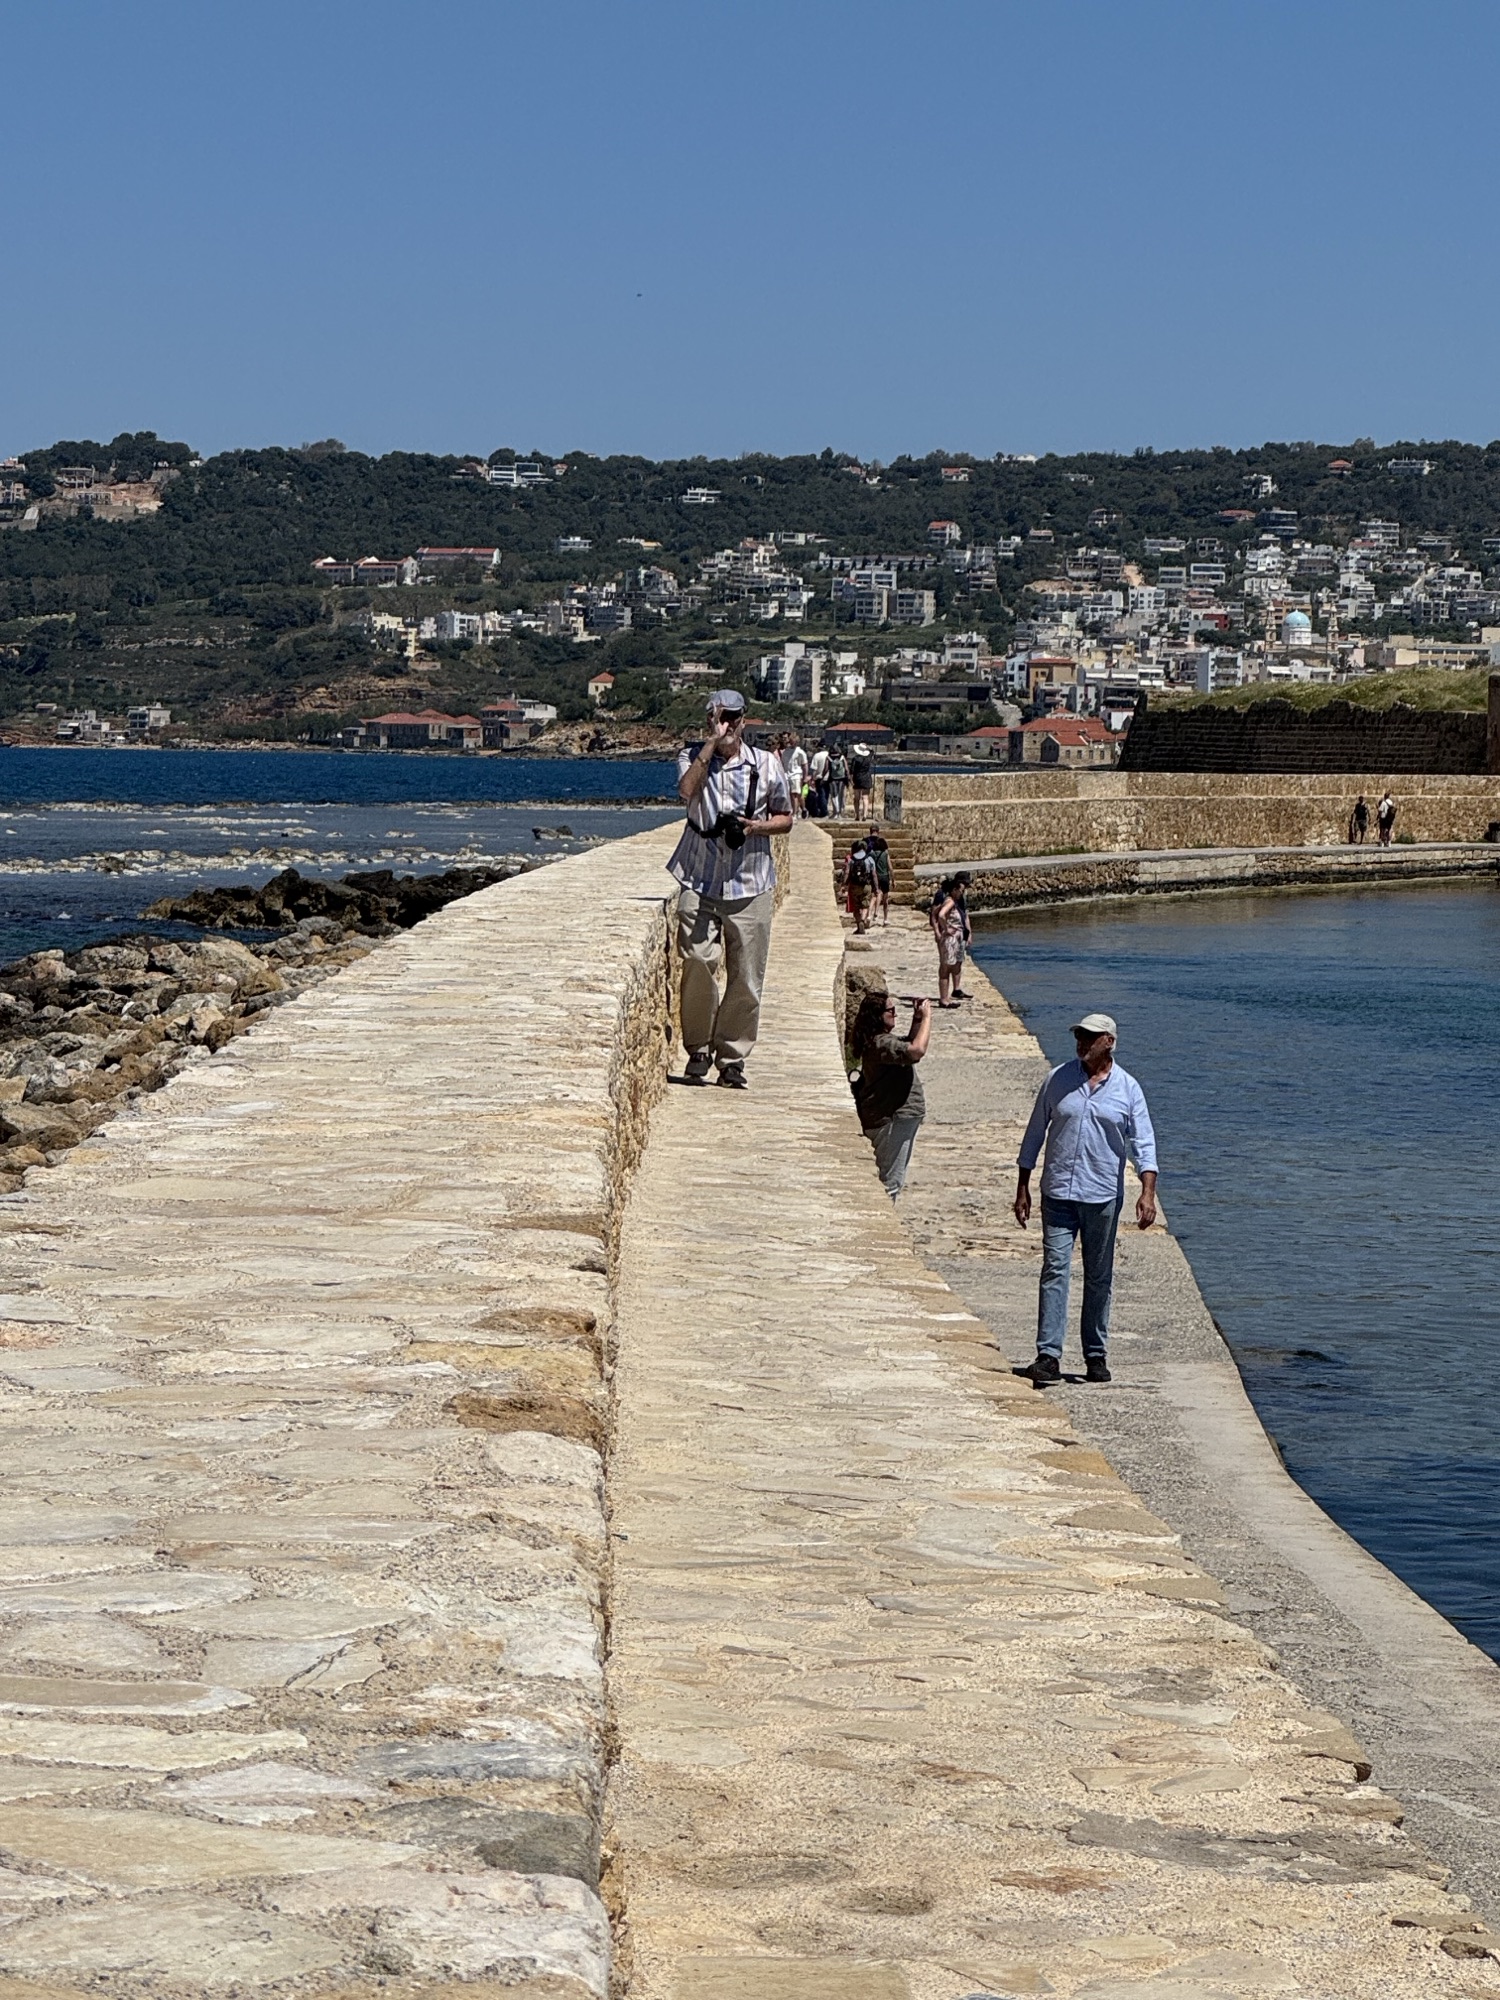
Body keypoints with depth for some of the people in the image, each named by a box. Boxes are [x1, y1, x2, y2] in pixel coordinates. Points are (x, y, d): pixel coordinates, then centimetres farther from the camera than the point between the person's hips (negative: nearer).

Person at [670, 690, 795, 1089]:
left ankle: (732, 1056, 14)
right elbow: (686, 791, -17)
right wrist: (712, 742, -16)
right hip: (699, 880, -1)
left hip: (749, 885, 1)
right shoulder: (693, 757, 5)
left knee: (746, 978, 1)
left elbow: (785, 818, 14)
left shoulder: (766, 764, 7)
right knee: (697, 965, -12)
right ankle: (698, 1048, 7)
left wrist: (759, 826, -8)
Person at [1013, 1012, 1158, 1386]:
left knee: (1099, 1277, 8)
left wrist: (1148, 1192, -13)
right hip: (1058, 1193, 0)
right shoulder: (1058, 1080, 4)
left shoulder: (1127, 1088, 2)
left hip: (1103, 1196, 0)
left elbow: (1143, 1143, 0)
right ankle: (1048, 1356, -13)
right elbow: (1034, 1134, 9)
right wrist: (1022, 1189, 6)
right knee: (1054, 1270, -9)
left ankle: (1096, 1355, 18)